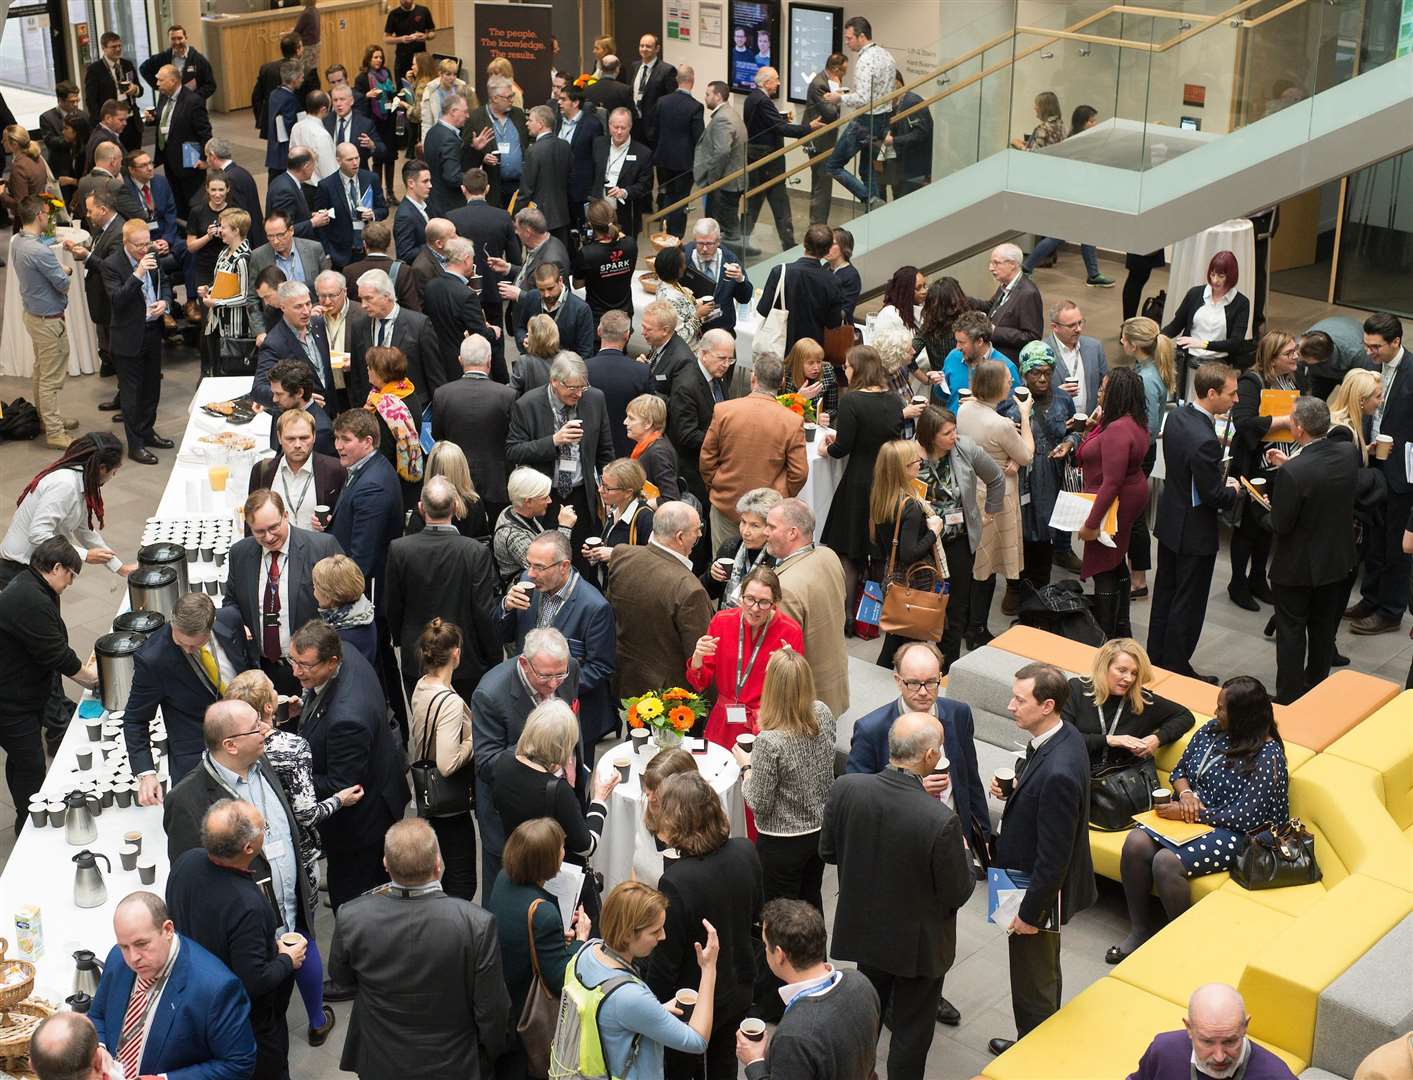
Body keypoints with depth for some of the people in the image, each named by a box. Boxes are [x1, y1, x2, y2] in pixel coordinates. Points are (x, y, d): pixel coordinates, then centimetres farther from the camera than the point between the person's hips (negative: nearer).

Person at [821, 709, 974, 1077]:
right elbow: (957, 893, -19)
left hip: (864, 928, 5)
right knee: (911, 1032, 18)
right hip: (919, 943, -5)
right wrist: (963, 855, 0)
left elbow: (828, 851, -4)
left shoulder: (845, 788, -20)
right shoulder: (941, 821, -33)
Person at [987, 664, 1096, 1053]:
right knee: (1043, 974, 29)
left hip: (1041, 891, -10)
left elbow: (1054, 856, -28)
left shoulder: (1058, 772, -36)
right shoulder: (1066, 737, -6)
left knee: (1033, 984, 13)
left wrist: (1030, 912, -18)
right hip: (1045, 884, 10)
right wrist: (1013, 790, -6)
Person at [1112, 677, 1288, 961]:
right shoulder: (1212, 729, 5)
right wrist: (1185, 793, -8)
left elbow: (1244, 817, -20)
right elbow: (1179, 771, 16)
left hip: (1232, 832, -7)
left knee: (1166, 862, -30)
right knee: (1135, 842, -20)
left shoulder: (1267, 756, -17)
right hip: (1188, 815, 7)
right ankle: (1139, 929, -6)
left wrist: (1191, 814, -19)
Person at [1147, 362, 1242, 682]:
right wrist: (1233, 491, -4)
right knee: (1188, 605, 7)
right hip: (1194, 532, -9)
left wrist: (1221, 484, 5)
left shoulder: (1176, 416, -4)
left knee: (1165, 593, 21)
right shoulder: (1204, 440, -32)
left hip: (1169, 520, 9)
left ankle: (1155, 659, 34)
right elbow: (1213, 496, -25)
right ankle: (1176, 671, 19)